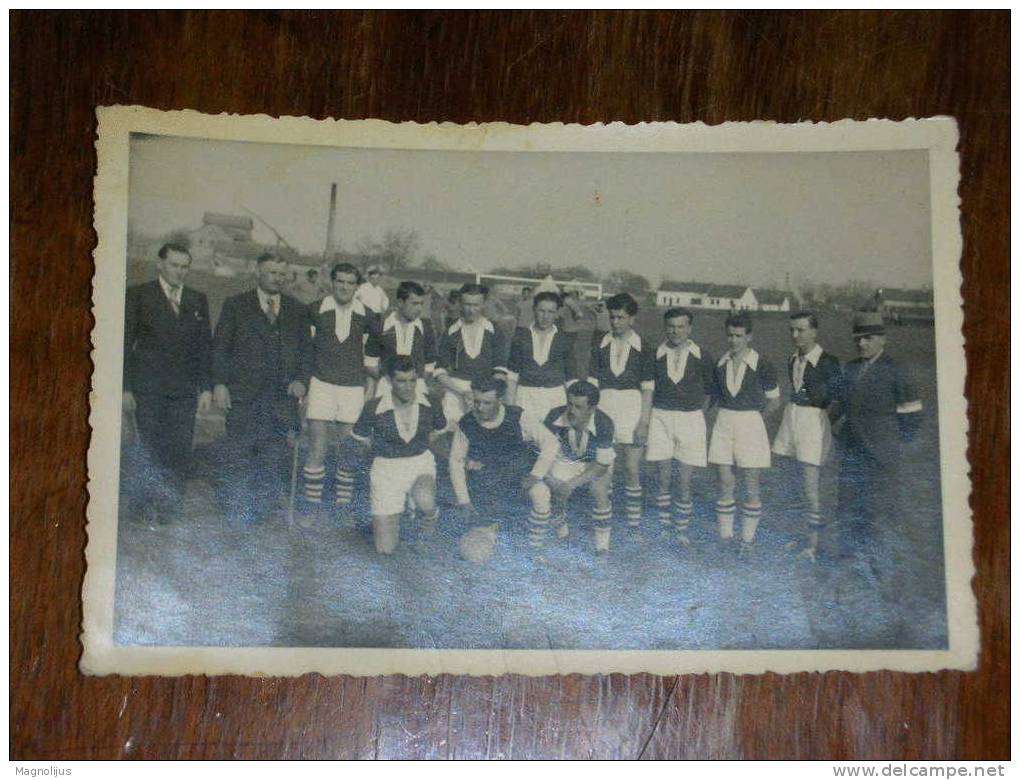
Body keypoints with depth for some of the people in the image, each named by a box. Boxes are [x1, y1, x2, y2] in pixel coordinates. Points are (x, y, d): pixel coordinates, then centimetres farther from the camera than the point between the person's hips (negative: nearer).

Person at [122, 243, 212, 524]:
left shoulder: (198, 300, 13)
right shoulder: (139, 295, 4)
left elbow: (205, 346, 13)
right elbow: (126, 343, 2)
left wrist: (206, 387, 5)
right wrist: (126, 387, -4)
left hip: (184, 389, 3)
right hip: (148, 388, -2)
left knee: (181, 451, -2)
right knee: (151, 450, -2)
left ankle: (170, 507, 6)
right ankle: (150, 506, 9)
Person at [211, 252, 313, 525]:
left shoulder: (298, 311, 14)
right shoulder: (235, 305, 7)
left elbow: (306, 349, 13)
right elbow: (220, 347, 3)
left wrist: (301, 379, -3)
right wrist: (219, 383, -7)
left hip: (282, 399, 2)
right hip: (244, 396, -2)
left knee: (274, 460, 3)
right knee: (240, 456, 0)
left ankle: (261, 512, 13)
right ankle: (236, 516, 9)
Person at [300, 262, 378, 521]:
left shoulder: (365, 316, 2)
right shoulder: (316, 311, -4)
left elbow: (371, 351, 17)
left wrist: (371, 380, 16)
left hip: (354, 388, 2)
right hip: (322, 385, -2)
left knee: (348, 448, 8)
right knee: (317, 448, -4)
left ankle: (343, 497, 23)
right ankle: (312, 502, 7)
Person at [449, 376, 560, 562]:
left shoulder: (518, 418, -17)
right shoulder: (466, 425, -11)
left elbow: (551, 443, -13)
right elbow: (456, 462, 0)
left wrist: (536, 475, -23)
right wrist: (463, 501, -4)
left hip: (521, 475, -1)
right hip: (486, 481, 1)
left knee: (541, 493, -34)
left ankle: (536, 546, -13)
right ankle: (491, 526, 34)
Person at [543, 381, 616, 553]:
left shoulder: (604, 424, -34)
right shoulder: (555, 417, -30)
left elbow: (602, 465, -26)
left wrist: (571, 484, -32)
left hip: (596, 463, -1)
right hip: (565, 460, 1)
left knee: (600, 494, -18)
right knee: (555, 496, -8)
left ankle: (602, 546, 0)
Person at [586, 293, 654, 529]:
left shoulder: (643, 349, -1)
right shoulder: (600, 346, 6)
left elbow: (648, 389, -2)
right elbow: (592, 383, 7)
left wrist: (644, 422, -8)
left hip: (632, 407, -2)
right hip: (604, 406, 2)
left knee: (632, 468, -1)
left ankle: (634, 522, 8)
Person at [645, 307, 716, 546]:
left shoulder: (702, 356, -2)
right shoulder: (656, 354, 0)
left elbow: (709, 390, 9)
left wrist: (697, 414, 6)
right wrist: (649, 415, 4)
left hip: (691, 419, -1)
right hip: (661, 418, 1)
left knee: (685, 480, 0)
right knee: (664, 477, 5)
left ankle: (682, 530, 13)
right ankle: (664, 525, 19)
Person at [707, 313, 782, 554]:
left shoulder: (761, 366, -8)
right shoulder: (720, 364, 4)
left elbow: (774, 401, 3)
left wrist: (752, 416, 8)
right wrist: (729, 413, 9)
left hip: (751, 425, -3)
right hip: (724, 424, 3)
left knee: (752, 486, 2)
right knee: (725, 484, 5)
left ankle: (748, 539, 12)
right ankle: (725, 536, 14)